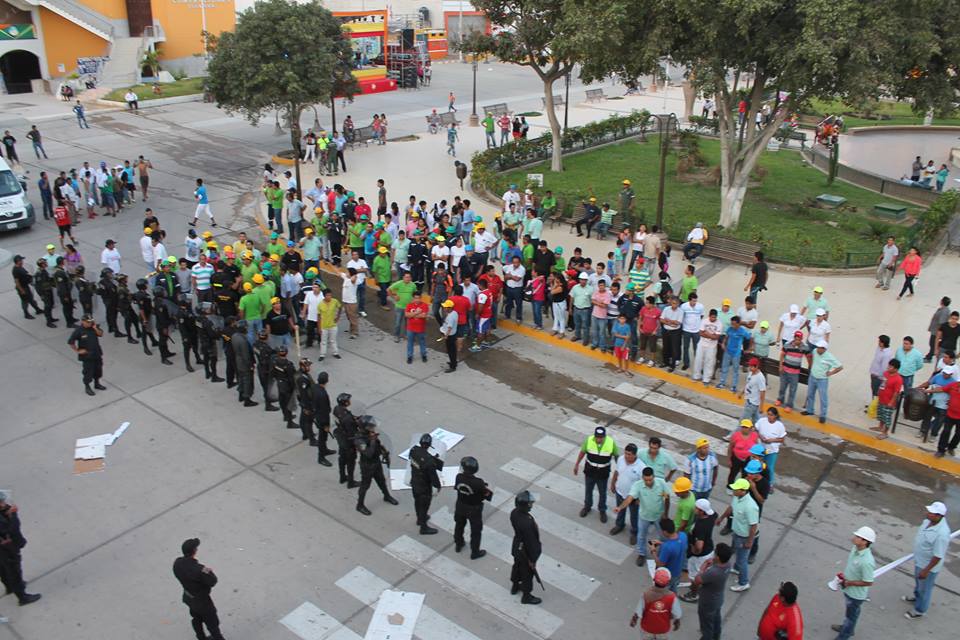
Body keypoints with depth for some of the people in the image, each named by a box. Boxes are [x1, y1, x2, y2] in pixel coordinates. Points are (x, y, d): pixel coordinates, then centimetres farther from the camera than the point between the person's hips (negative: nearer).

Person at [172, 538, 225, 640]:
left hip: (188, 597, 7)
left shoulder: (177, 563, -21)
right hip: (202, 601, -7)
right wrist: (210, 572, -7)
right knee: (212, 624, 13)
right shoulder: (199, 570, -40)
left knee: (197, 618, 31)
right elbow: (212, 582, -26)